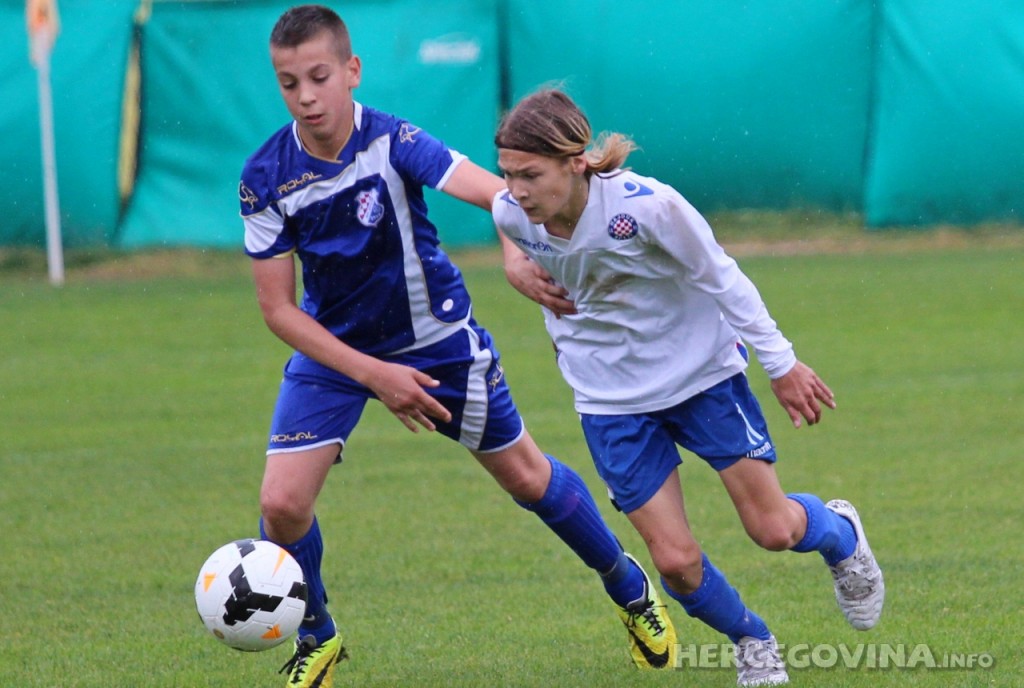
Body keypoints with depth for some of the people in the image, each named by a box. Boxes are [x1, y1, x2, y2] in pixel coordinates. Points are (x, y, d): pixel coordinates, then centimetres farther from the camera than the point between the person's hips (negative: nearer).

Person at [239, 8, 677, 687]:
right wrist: (373, 376, -22)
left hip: (435, 337, -1)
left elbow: (493, 190, -39)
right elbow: (278, 308, -13)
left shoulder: (392, 140, -25)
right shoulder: (265, 178, -18)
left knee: (526, 477, 10)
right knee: (282, 503, -14)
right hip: (335, 348, 1)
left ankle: (632, 591, 35)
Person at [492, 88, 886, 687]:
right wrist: (518, 264, -8)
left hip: (702, 373, -3)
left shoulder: (647, 206, -32)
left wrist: (781, 364, -8)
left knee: (774, 530, 2)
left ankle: (839, 532, 40)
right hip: (612, 400, 3)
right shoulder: (512, 213, -19)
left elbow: (721, 278, -16)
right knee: (675, 560, -7)